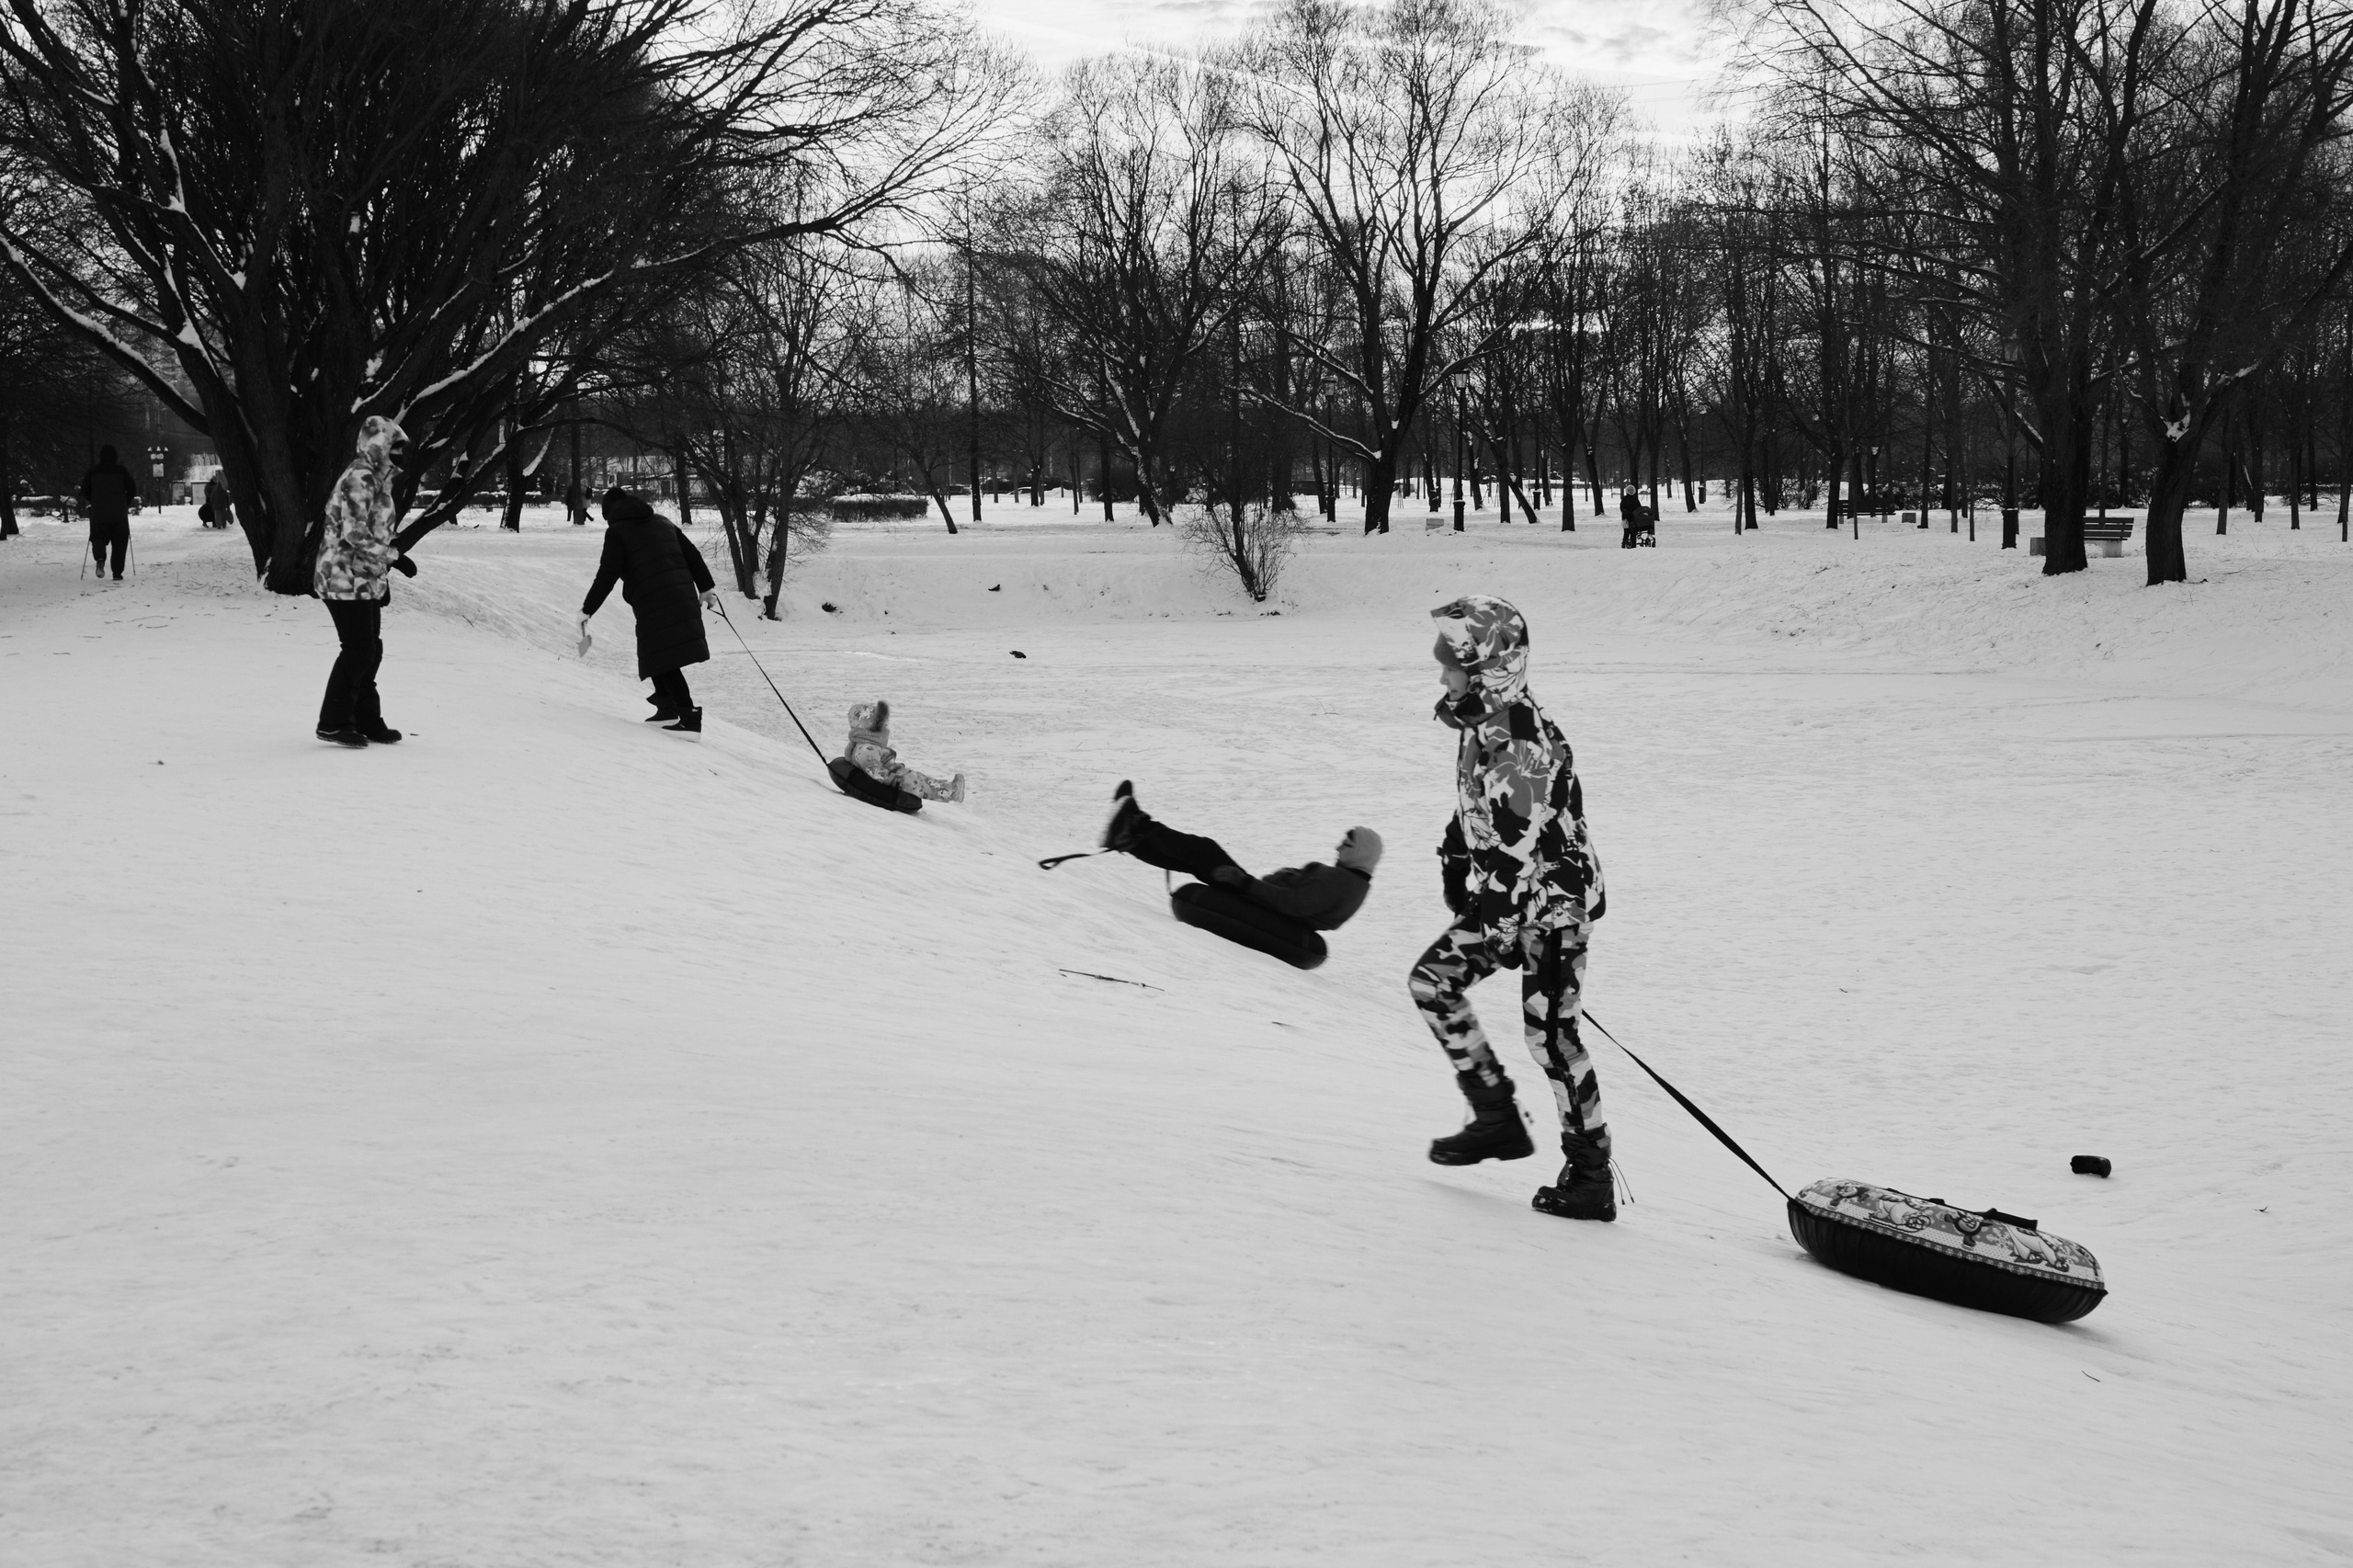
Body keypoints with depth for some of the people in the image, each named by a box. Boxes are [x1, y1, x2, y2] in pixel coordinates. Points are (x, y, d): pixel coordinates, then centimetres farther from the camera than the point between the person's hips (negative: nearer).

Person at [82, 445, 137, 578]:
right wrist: (126, 504, 16)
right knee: (119, 543, 7)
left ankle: (100, 558, -25)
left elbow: (85, 492, 8)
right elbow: (132, 490, 1)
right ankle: (117, 573, 3)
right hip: (119, 514, -1)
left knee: (99, 538, 8)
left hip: (98, 513, 1)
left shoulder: (93, 471, 4)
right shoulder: (121, 471, 1)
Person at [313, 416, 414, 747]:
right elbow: (355, 534, -24)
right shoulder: (359, 479, -17)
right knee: (359, 651, -8)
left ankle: (366, 720, 20)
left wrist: (384, 577, 21)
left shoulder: (377, 480, 15)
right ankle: (333, 723, -1)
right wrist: (395, 558, -20)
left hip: (366, 581, 10)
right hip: (346, 579, -10)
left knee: (370, 651, 12)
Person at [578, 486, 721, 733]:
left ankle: (689, 715, -17)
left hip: (652, 602, -7)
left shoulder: (617, 532, 2)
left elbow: (606, 577, -5)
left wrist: (587, 610, 1)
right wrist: (706, 587, 25)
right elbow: (692, 554, 18)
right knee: (660, 655, 20)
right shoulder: (662, 522, 20)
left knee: (664, 660, -7)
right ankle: (667, 707, 19)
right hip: (683, 597, 7)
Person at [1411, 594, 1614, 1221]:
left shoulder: (1523, 739, -26)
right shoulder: (1481, 723, 5)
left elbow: (1522, 842, -27)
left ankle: (1592, 1177, 3)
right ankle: (1497, 1118, 15)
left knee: (1550, 1033, -7)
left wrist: (1486, 912, -23)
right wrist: (1456, 860, 18)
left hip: (1555, 902, -10)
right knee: (1432, 981, 8)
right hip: (1502, 895, 10)